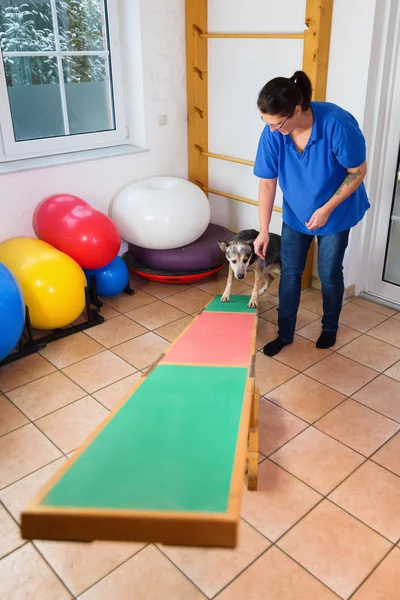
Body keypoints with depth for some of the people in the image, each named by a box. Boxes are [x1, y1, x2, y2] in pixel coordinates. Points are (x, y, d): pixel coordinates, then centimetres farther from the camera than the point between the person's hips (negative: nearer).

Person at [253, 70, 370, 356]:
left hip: (336, 212, -3)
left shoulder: (337, 124, -32)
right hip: (296, 212, 3)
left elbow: (358, 171, -19)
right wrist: (264, 231, -12)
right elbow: (267, 183, -13)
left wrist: (326, 209, -23)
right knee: (290, 271, 6)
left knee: (329, 274, 8)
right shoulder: (273, 133, -21)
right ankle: (285, 333, 22)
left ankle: (330, 327, 33)